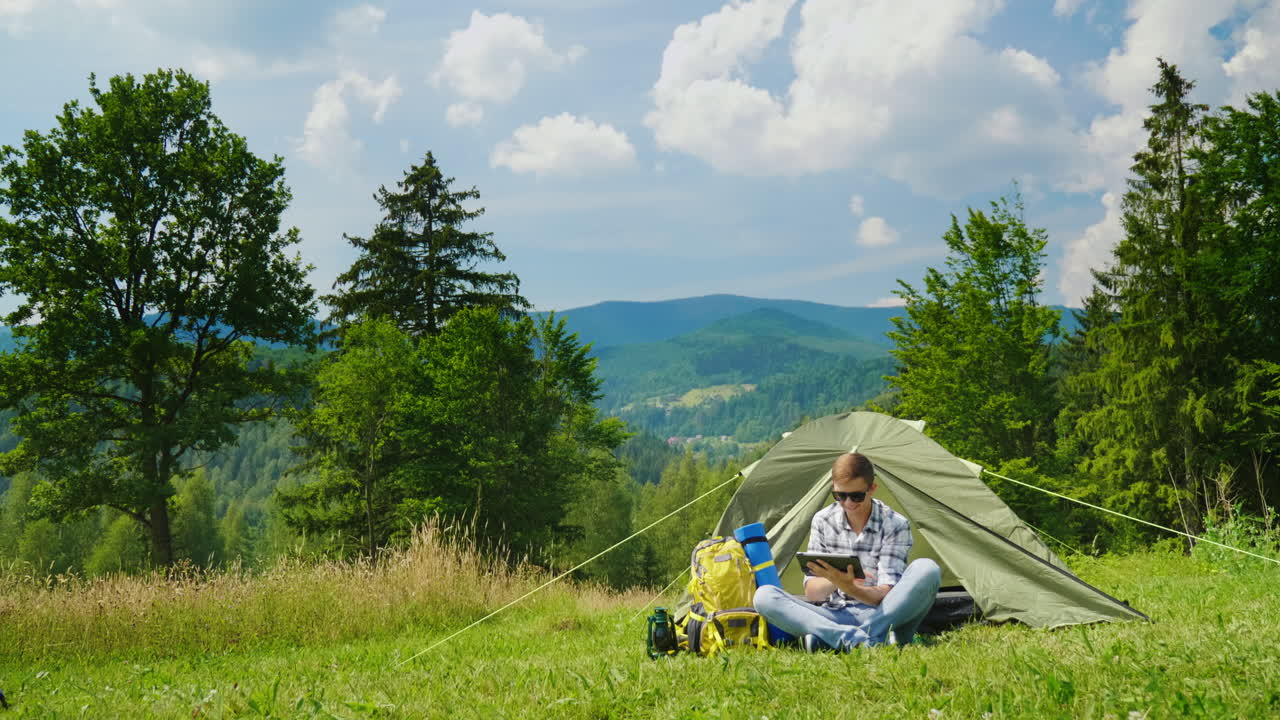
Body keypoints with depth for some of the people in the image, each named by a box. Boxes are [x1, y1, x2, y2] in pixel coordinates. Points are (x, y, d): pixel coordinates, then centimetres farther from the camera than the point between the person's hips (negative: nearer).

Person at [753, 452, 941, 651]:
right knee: (763, 595, -21)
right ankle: (853, 638, -41)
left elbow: (886, 595, -13)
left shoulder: (895, 525, -5)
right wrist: (833, 582, -24)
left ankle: (828, 639, -36)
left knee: (927, 569, -30)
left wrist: (849, 588, -34)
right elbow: (811, 592, 0)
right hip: (834, 617, 2)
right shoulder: (823, 521, 3)